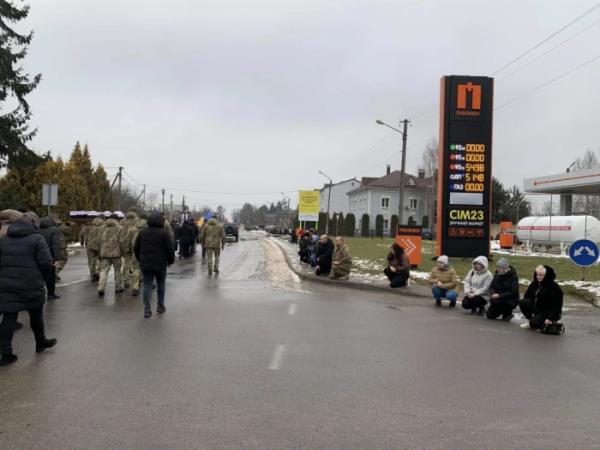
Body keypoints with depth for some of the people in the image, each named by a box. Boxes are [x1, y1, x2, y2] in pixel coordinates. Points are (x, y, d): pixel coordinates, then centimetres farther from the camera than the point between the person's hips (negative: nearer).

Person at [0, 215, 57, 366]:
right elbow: (46, 263, -12)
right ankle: (41, 343, 33)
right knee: (36, 314, 16)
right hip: (31, 285, -3)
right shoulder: (37, 239, -6)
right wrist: (42, 278, 5)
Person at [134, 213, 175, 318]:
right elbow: (170, 249, -7)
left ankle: (147, 308, -7)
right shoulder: (164, 233, -7)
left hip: (145, 264, 2)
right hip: (160, 264, -2)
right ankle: (160, 306, 20)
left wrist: (140, 260, 23)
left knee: (147, 285, 3)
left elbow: (136, 248, 11)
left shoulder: (142, 233, 5)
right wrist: (171, 260, 8)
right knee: (161, 284, 14)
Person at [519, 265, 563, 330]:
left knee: (534, 323, -30)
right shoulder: (534, 283, 4)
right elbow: (527, 296, 15)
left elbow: (556, 306, -18)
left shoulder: (555, 287, -17)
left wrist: (550, 318, -24)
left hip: (547, 312, -7)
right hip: (536, 308, 7)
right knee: (522, 302, -15)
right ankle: (532, 323, 0)